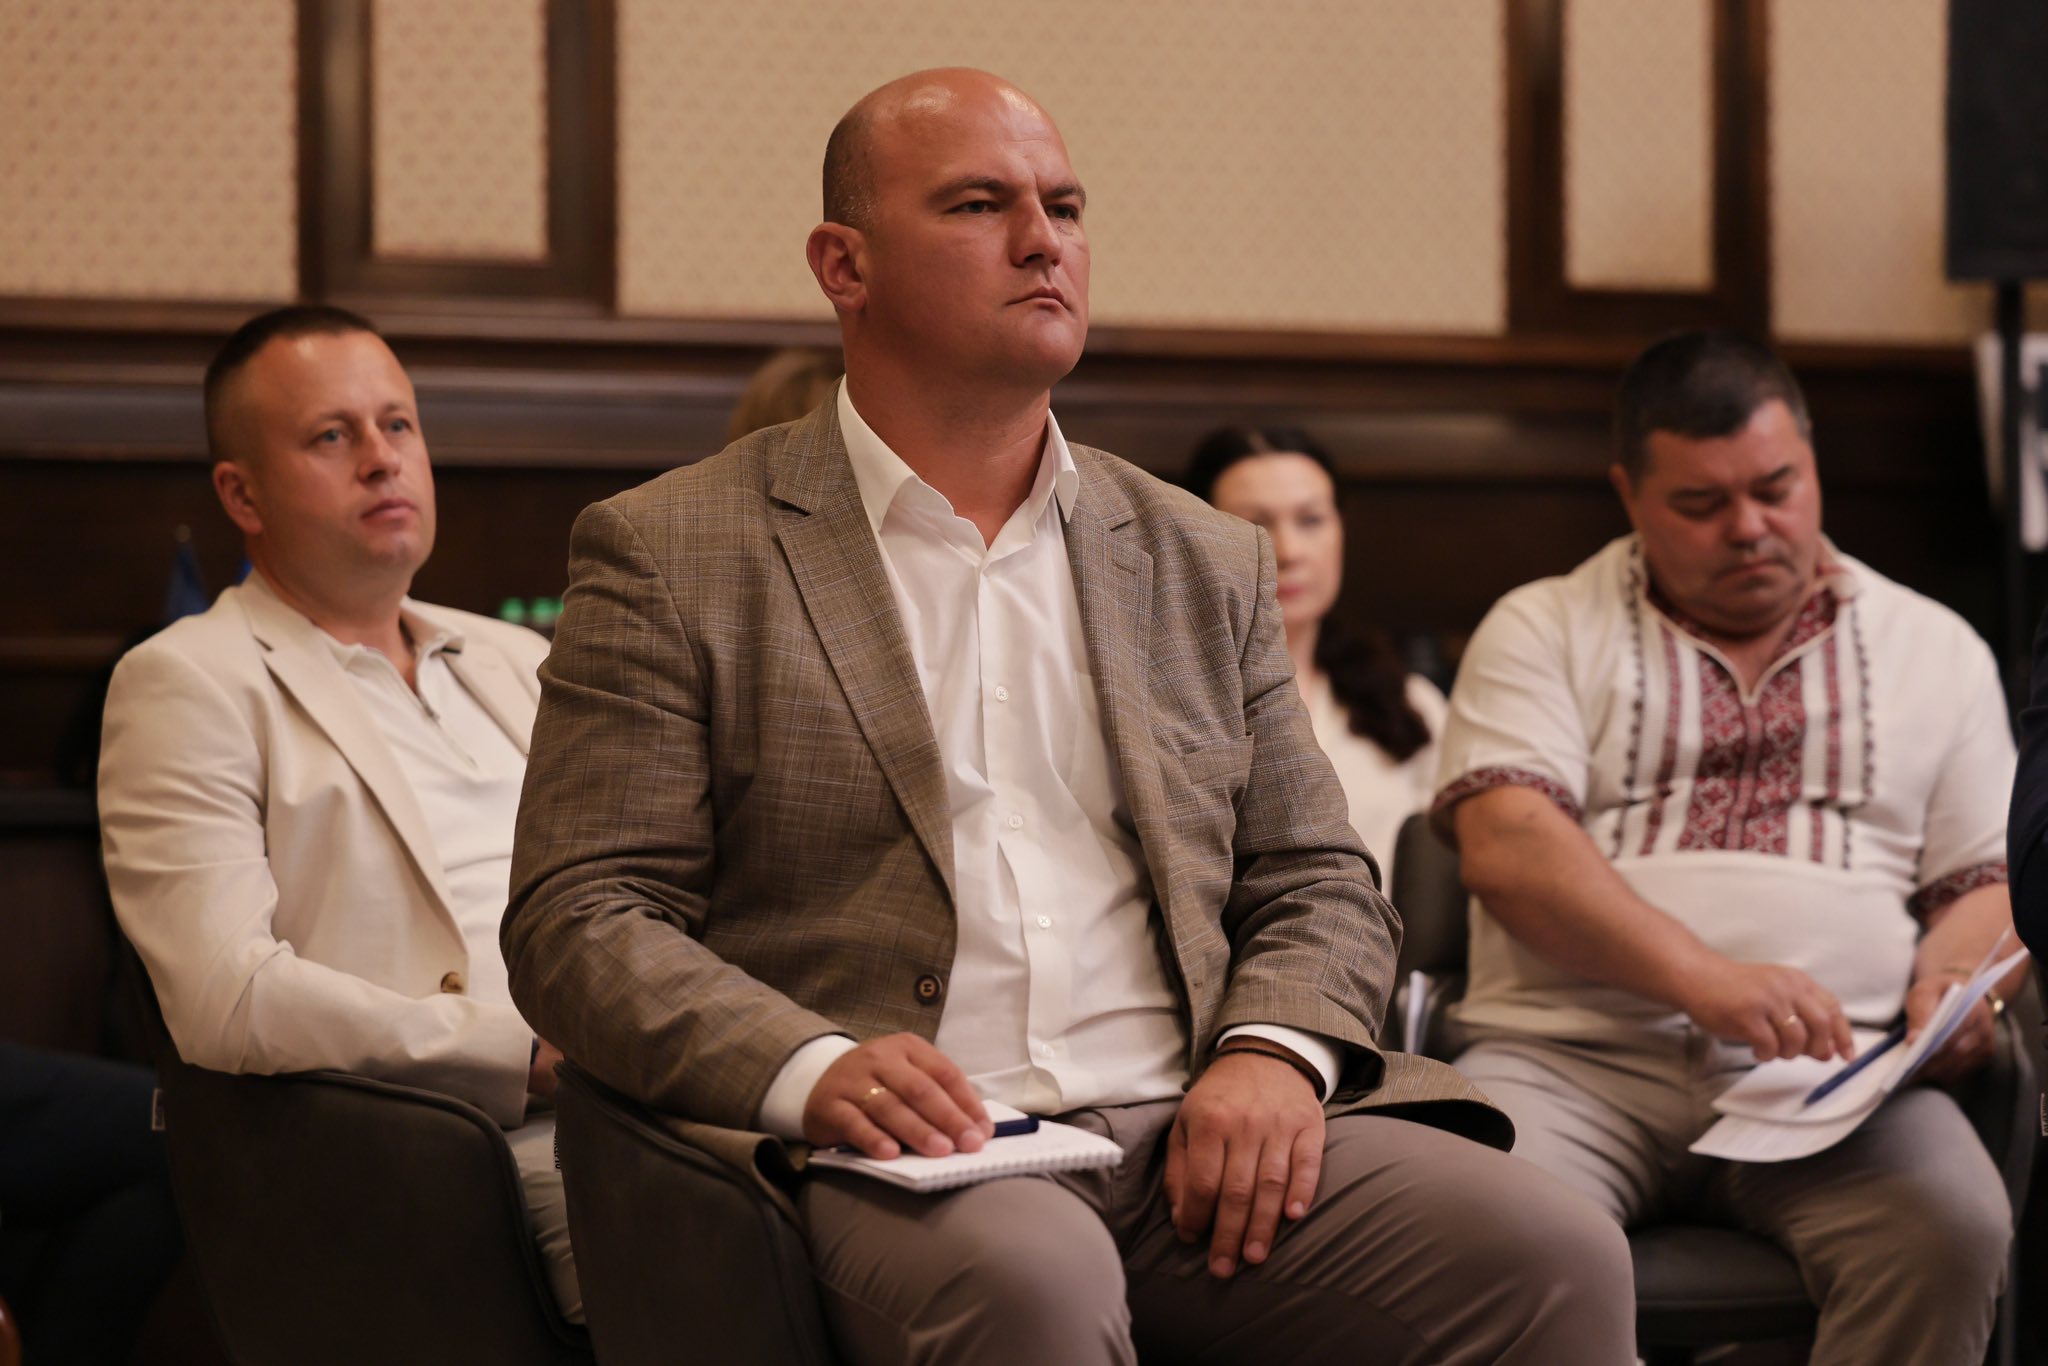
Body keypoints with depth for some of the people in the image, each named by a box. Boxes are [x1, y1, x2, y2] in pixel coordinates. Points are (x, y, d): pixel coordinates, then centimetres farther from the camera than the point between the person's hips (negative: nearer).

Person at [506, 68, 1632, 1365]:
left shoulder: (1205, 562, 20)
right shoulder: (669, 557, 6)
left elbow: (1317, 884, 20)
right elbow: (581, 919, 0)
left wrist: (1273, 1052, -4)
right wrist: (812, 1071, -19)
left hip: (1199, 1144, 4)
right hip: (912, 1161, -4)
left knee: (1555, 1256, -22)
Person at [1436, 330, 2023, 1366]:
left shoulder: (1934, 648, 22)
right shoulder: (1541, 630, 15)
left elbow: (1987, 880, 20)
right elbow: (1506, 847, -2)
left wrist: (1954, 980, -6)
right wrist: (1702, 977, -17)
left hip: (1828, 1075, 2)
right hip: (1573, 1052, -1)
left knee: (1950, 1232, -32)